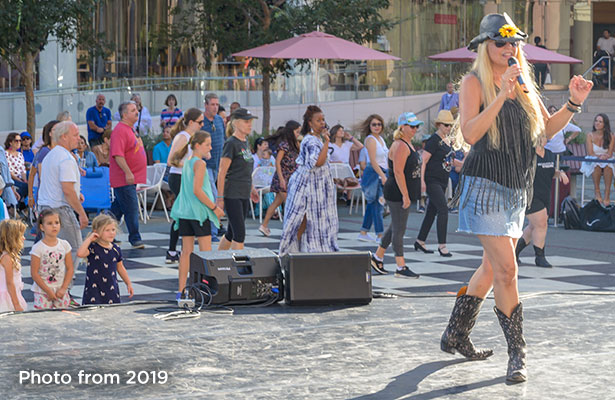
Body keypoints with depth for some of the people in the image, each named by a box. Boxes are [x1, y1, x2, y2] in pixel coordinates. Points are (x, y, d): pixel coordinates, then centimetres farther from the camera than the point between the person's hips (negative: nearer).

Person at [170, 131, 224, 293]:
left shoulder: (187, 162, 12)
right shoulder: (200, 163, -12)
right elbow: (197, 190, -19)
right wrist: (214, 207, -14)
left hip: (184, 211, 8)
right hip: (198, 211, -8)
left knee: (186, 251, 9)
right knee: (206, 251, -2)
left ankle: (182, 289, 9)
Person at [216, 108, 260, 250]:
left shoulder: (245, 142, 13)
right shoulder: (231, 143, -12)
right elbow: (222, 173, -14)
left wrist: (251, 189, 24)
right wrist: (220, 197, -16)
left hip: (243, 195, 8)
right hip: (232, 195, -8)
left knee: (232, 233, 13)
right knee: (239, 233, -9)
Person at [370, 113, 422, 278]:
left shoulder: (408, 144, 16)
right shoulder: (400, 146, -16)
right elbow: (398, 172, -22)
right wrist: (405, 195, -24)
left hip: (404, 194, 10)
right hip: (397, 194, -10)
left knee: (395, 227, 17)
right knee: (399, 230, -5)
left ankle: (377, 257, 28)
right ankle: (401, 267, -2)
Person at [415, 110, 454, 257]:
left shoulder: (448, 140, 13)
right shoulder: (434, 140, -13)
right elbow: (423, 161, -16)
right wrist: (422, 181, -22)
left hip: (442, 181, 9)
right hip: (432, 181, -9)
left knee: (432, 212, 13)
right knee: (443, 209, -16)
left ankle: (420, 242, 22)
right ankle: (442, 245, -14)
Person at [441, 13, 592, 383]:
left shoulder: (524, 83, 13)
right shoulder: (475, 82, -6)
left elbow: (548, 128, 16)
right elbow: (470, 134, -18)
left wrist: (574, 103, -1)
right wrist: (502, 95, -25)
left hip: (517, 190, 7)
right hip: (486, 185, -7)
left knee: (491, 268, 13)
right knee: (506, 271, -12)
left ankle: (456, 336, 27)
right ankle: (517, 353, -6)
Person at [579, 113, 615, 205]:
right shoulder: (590, 136, 3)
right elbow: (590, 153, -5)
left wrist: (605, 157, -26)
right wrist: (599, 156, -25)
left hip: (607, 162, 0)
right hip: (592, 163, 0)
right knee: (596, 166, -37)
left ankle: (607, 193, -34)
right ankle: (597, 191, -23)